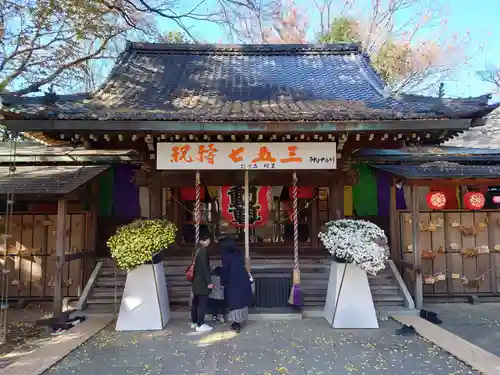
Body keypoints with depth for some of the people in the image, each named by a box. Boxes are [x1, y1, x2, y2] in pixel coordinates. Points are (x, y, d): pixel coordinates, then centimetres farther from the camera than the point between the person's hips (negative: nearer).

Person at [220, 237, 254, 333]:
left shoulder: (226, 256, -10)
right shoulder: (237, 253, 9)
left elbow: (225, 270, -8)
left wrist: (222, 282, 3)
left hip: (233, 282, -7)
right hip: (243, 281, 7)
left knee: (235, 301, 1)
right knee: (241, 300, 13)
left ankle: (237, 323, 4)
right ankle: (238, 321, 23)